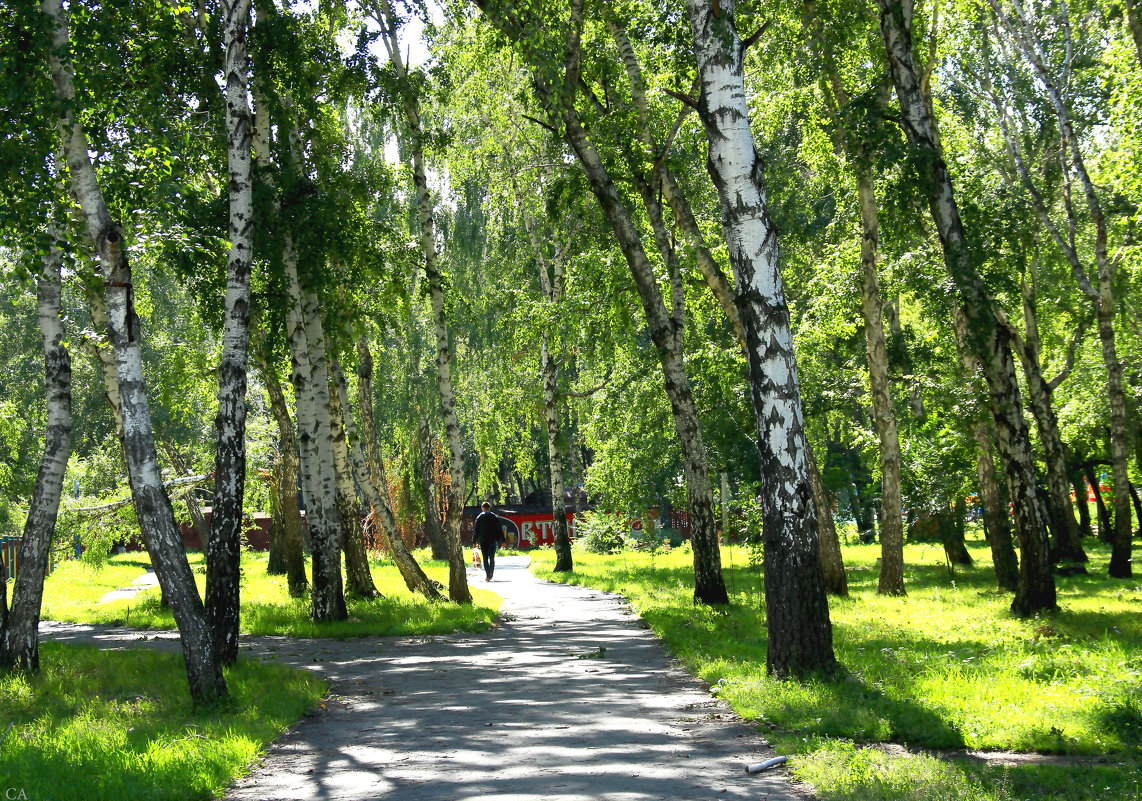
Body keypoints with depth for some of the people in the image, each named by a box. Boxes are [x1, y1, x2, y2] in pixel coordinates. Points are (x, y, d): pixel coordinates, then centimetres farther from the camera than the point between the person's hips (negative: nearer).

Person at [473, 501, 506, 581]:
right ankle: (491, 575, 5)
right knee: (492, 557, 9)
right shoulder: (495, 517, 7)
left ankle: (487, 575, -10)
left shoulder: (479, 517, 2)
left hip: (483, 541, -2)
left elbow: (476, 530, 0)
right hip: (493, 540, 2)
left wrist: (474, 541, 3)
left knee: (485, 558, 1)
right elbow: (499, 530, 7)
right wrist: (502, 541, 9)